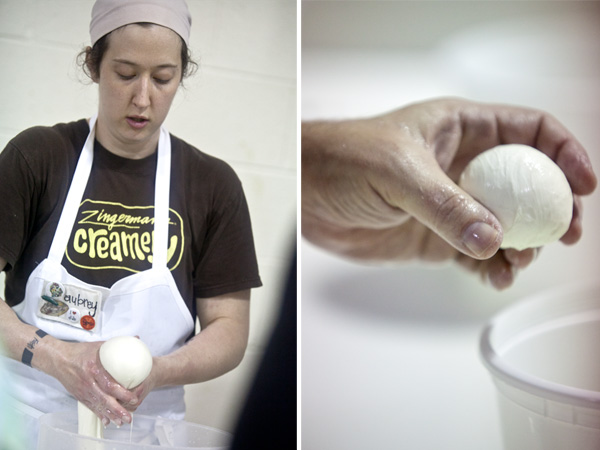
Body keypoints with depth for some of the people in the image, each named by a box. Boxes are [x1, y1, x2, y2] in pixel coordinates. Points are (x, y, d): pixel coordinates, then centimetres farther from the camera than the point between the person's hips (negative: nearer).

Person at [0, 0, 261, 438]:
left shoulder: (213, 184, 4)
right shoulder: (36, 157, 1)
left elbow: (229, 328, 4)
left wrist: (156, 371, -13)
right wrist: (56, 357, -19)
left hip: (146, 428, 1)